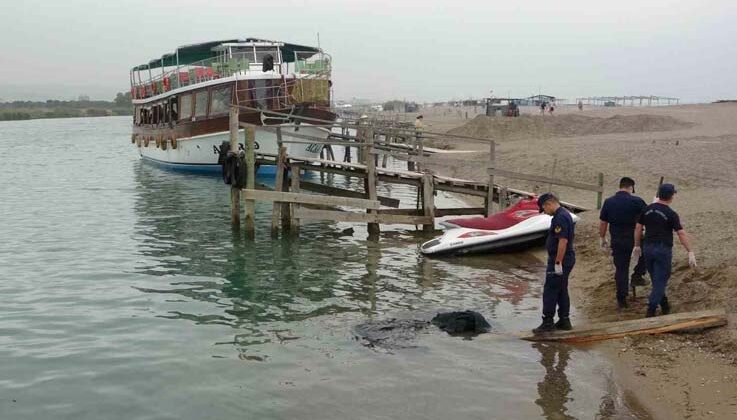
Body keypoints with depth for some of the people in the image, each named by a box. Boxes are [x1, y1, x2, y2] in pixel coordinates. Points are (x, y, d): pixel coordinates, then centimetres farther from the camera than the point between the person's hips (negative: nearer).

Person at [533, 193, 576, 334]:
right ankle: (564, 321, 20)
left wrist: (558, 263, -23)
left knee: (550, 291, -5)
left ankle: (547, 322, -2)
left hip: (559, 261, -10)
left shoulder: (560, 218, -20)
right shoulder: (565, 214, 14)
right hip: (567, 260, 10)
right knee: (561, 291, 15)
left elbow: (563, 241, -26)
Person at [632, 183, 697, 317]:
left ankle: (664, 305, 31)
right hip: (663, 250, -5)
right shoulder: (671, 214, -12)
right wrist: (690, 252, -13)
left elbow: (638, 228, 7)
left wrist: (637, 246, 17)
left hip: (648, 248, 5)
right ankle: (650, 311, -3)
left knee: (656, 280, 19)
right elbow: (681, 234, -15)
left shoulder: (647, 209, 3)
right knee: (660, 282, 1)